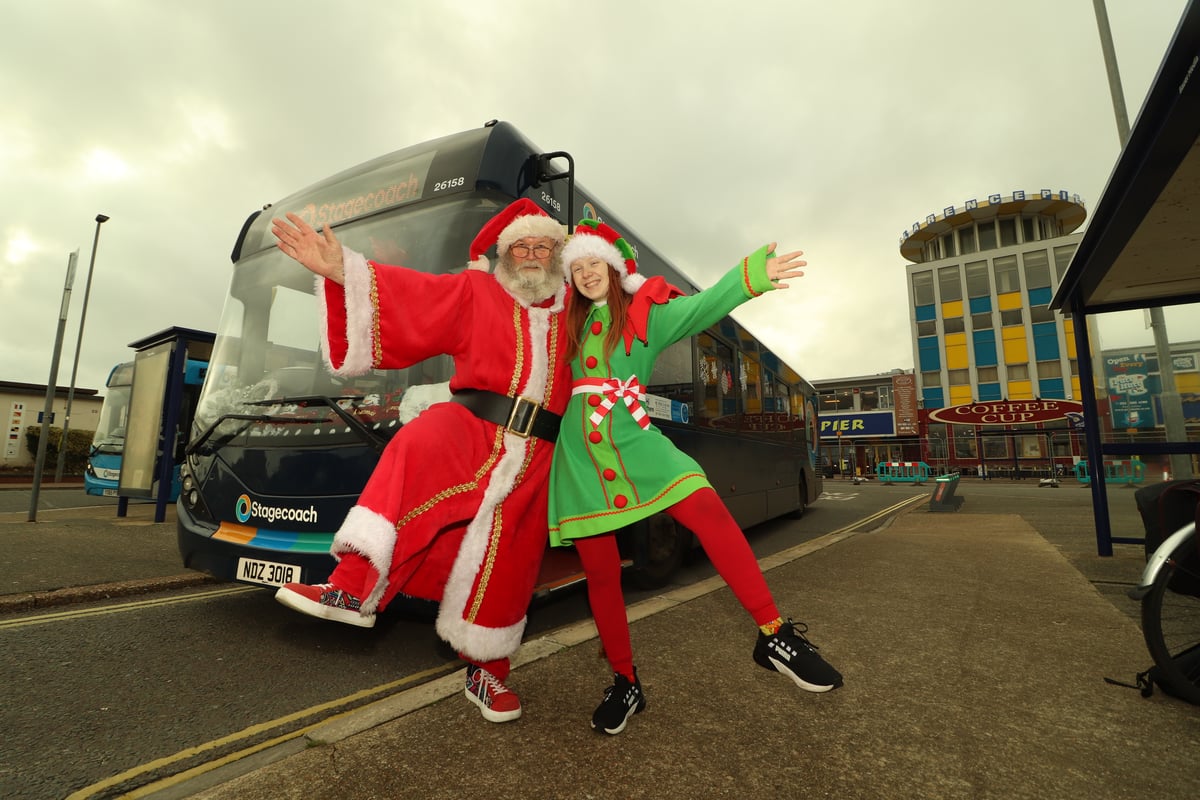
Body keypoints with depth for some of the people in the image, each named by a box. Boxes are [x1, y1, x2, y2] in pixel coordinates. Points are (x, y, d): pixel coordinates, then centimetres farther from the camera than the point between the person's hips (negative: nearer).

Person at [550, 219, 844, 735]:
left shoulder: (645, 315, 6)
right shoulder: (565, 324, 14)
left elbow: (700, 308, -12)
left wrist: (749, 277, -29)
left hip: (634, 441, -2)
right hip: (579, 455, 2)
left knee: (707, 510, -25)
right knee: (600, 571, 3)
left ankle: (773, 635, -11)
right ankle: (625, 683, 22)